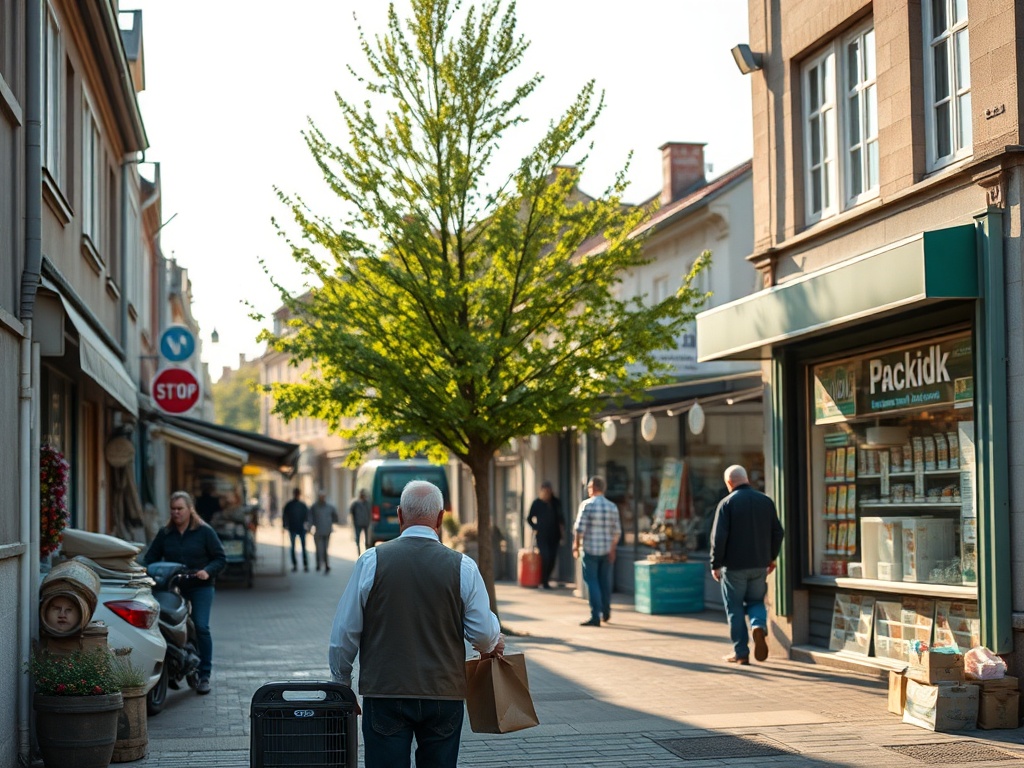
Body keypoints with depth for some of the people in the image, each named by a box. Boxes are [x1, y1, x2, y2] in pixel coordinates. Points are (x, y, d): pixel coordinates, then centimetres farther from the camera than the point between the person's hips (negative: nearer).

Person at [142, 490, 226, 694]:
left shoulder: (204, 532, 3)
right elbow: (151, 557, 9)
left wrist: (208, 571, -15)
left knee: (201, 627, -14)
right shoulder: (164, 533, 11)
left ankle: (204, 675, -8)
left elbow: (220, 558, 3)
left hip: (200, 587, -3)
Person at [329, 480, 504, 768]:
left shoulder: (371, 561, -3)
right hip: (444, 697, 1)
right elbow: (485, 634, 0)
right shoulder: (462, 567, -3)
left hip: (384, 693, -1)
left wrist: (341, 681, 15)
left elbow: (345, 631, 1)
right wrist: (493, 644, 24)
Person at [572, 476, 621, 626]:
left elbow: (579, 528, -12)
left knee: (592, 582, -2)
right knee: (605, 582, 16)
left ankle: (596, 617, -7)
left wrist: (576, 546, 0)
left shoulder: (587, 505, -10)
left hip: (590, 550, -5)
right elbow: (617, 531, 5)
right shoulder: (612, 507, 4)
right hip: (607, 550, 5)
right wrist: (612, 549, 14)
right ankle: (606, 613, 27)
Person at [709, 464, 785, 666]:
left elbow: (718, 537, -14)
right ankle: (759, 626, -11)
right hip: (760, 564, 4)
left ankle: (741, 653, 7)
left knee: (735, 608, 7)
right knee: (756, 601, 19)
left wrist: (716, 564, -5)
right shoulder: (766, 501, 4)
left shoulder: (727, 503, -10)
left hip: (734, 565, -4)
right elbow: (777, 532, 8)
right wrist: (771, 557, 19)